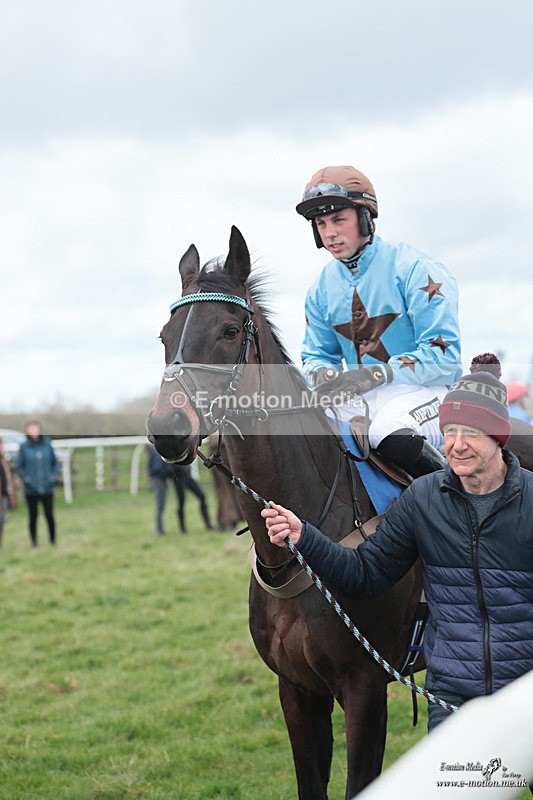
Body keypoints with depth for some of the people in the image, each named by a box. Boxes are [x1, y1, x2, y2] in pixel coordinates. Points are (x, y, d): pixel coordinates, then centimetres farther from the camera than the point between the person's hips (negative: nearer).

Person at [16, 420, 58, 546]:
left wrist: (53, 477, -3)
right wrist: (26, 479, -9)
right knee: (33, 516, 5)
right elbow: (20, 467, 3)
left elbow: (55, 463, 10)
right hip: (31, 490, -1)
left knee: (49, 515, 0)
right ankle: (33, 542, 13)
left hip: (47, 488, 1)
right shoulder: (24, 447, -1)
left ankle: (53, 540, 10)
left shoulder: (47, 445, 3)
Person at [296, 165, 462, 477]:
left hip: (423, 392, -6)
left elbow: (444, 355, -16)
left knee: (389, 432, -37)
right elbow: (316, 354, 18)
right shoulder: (322, 287, 8)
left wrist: (377, 374, -27)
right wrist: (323, 374, -9)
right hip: (360, 401, 6)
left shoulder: (414, 269, -11)